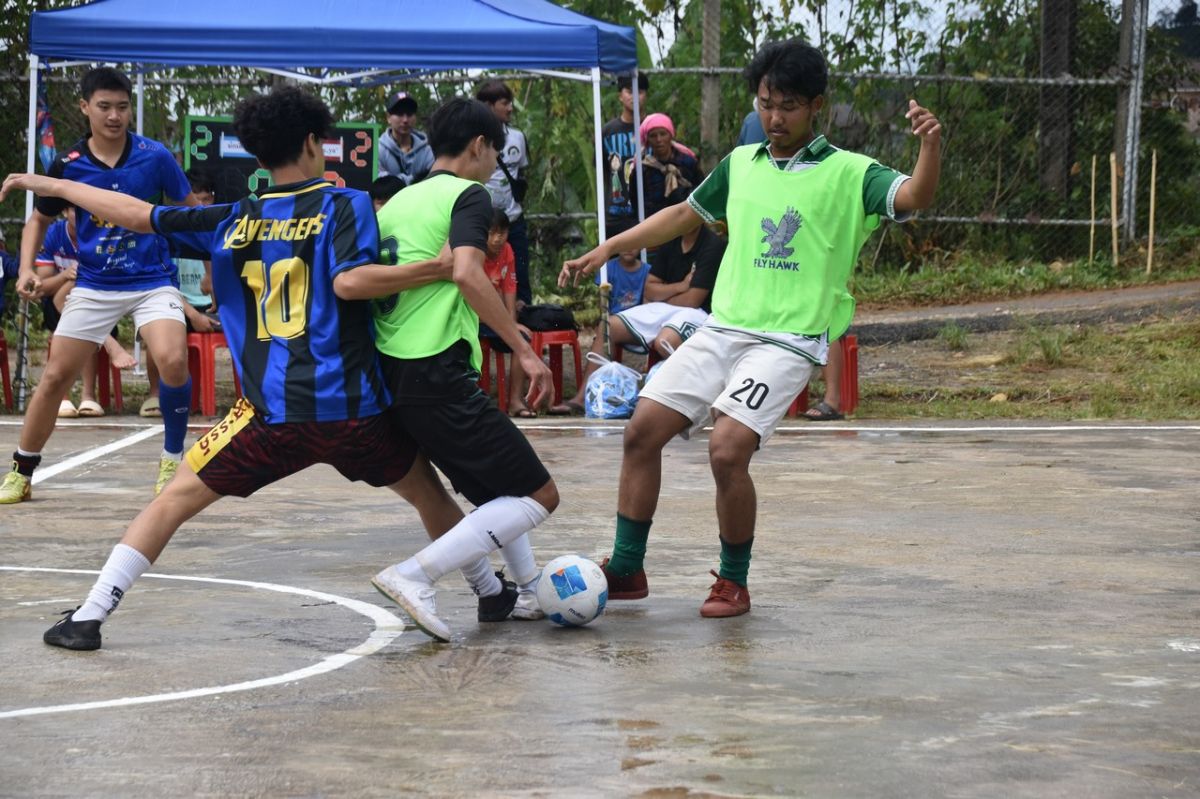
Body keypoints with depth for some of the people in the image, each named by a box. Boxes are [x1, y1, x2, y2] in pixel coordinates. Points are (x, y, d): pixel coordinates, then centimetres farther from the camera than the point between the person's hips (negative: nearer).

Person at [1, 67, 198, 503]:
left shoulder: (155, 156, -8)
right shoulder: (68, 165, -4)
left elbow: (190, 210, 5)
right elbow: (39, 220, 10)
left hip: (152, 279, -2)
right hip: (93, 284, 2)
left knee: (173, 361, -25)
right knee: (55, 376, 0)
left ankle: (172, 460, -3)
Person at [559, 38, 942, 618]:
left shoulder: (848, 173, -4)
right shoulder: (740, 164, 12)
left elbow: (913, 197, -19)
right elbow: (684, 215, 24)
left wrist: (929, 146, -39)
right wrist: (604, 251, 20)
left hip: (789, 340, -6)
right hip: (723, 328, 6)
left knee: (727, 450, -21)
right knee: (643, 430, -3)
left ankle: (734, 584, 0)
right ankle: (626, 570, 11)